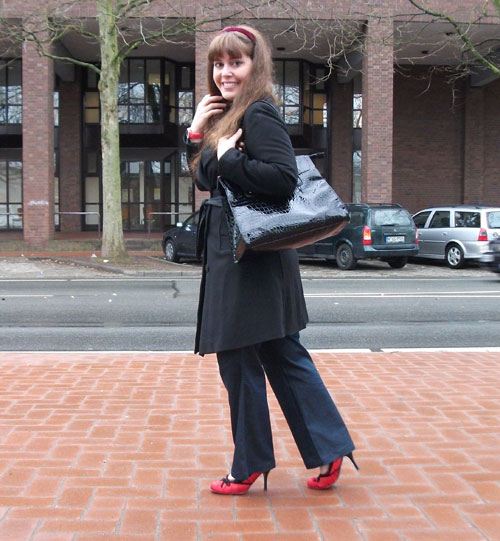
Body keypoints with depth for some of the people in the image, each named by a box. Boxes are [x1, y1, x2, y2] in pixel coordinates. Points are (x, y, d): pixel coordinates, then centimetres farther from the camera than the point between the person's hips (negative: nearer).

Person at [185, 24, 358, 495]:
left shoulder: (258, 114, -14)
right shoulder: (229, 116, 15)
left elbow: (283, 178, -26)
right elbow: (207, 181, 18)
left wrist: (227, 158, -19)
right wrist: (197, 133, 5)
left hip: (249, 259, -10)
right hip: (232, 254, 10)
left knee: (238, 359, 1)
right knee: (282, 356, 13)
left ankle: (250, 465, 16)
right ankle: (329, 448, 22)